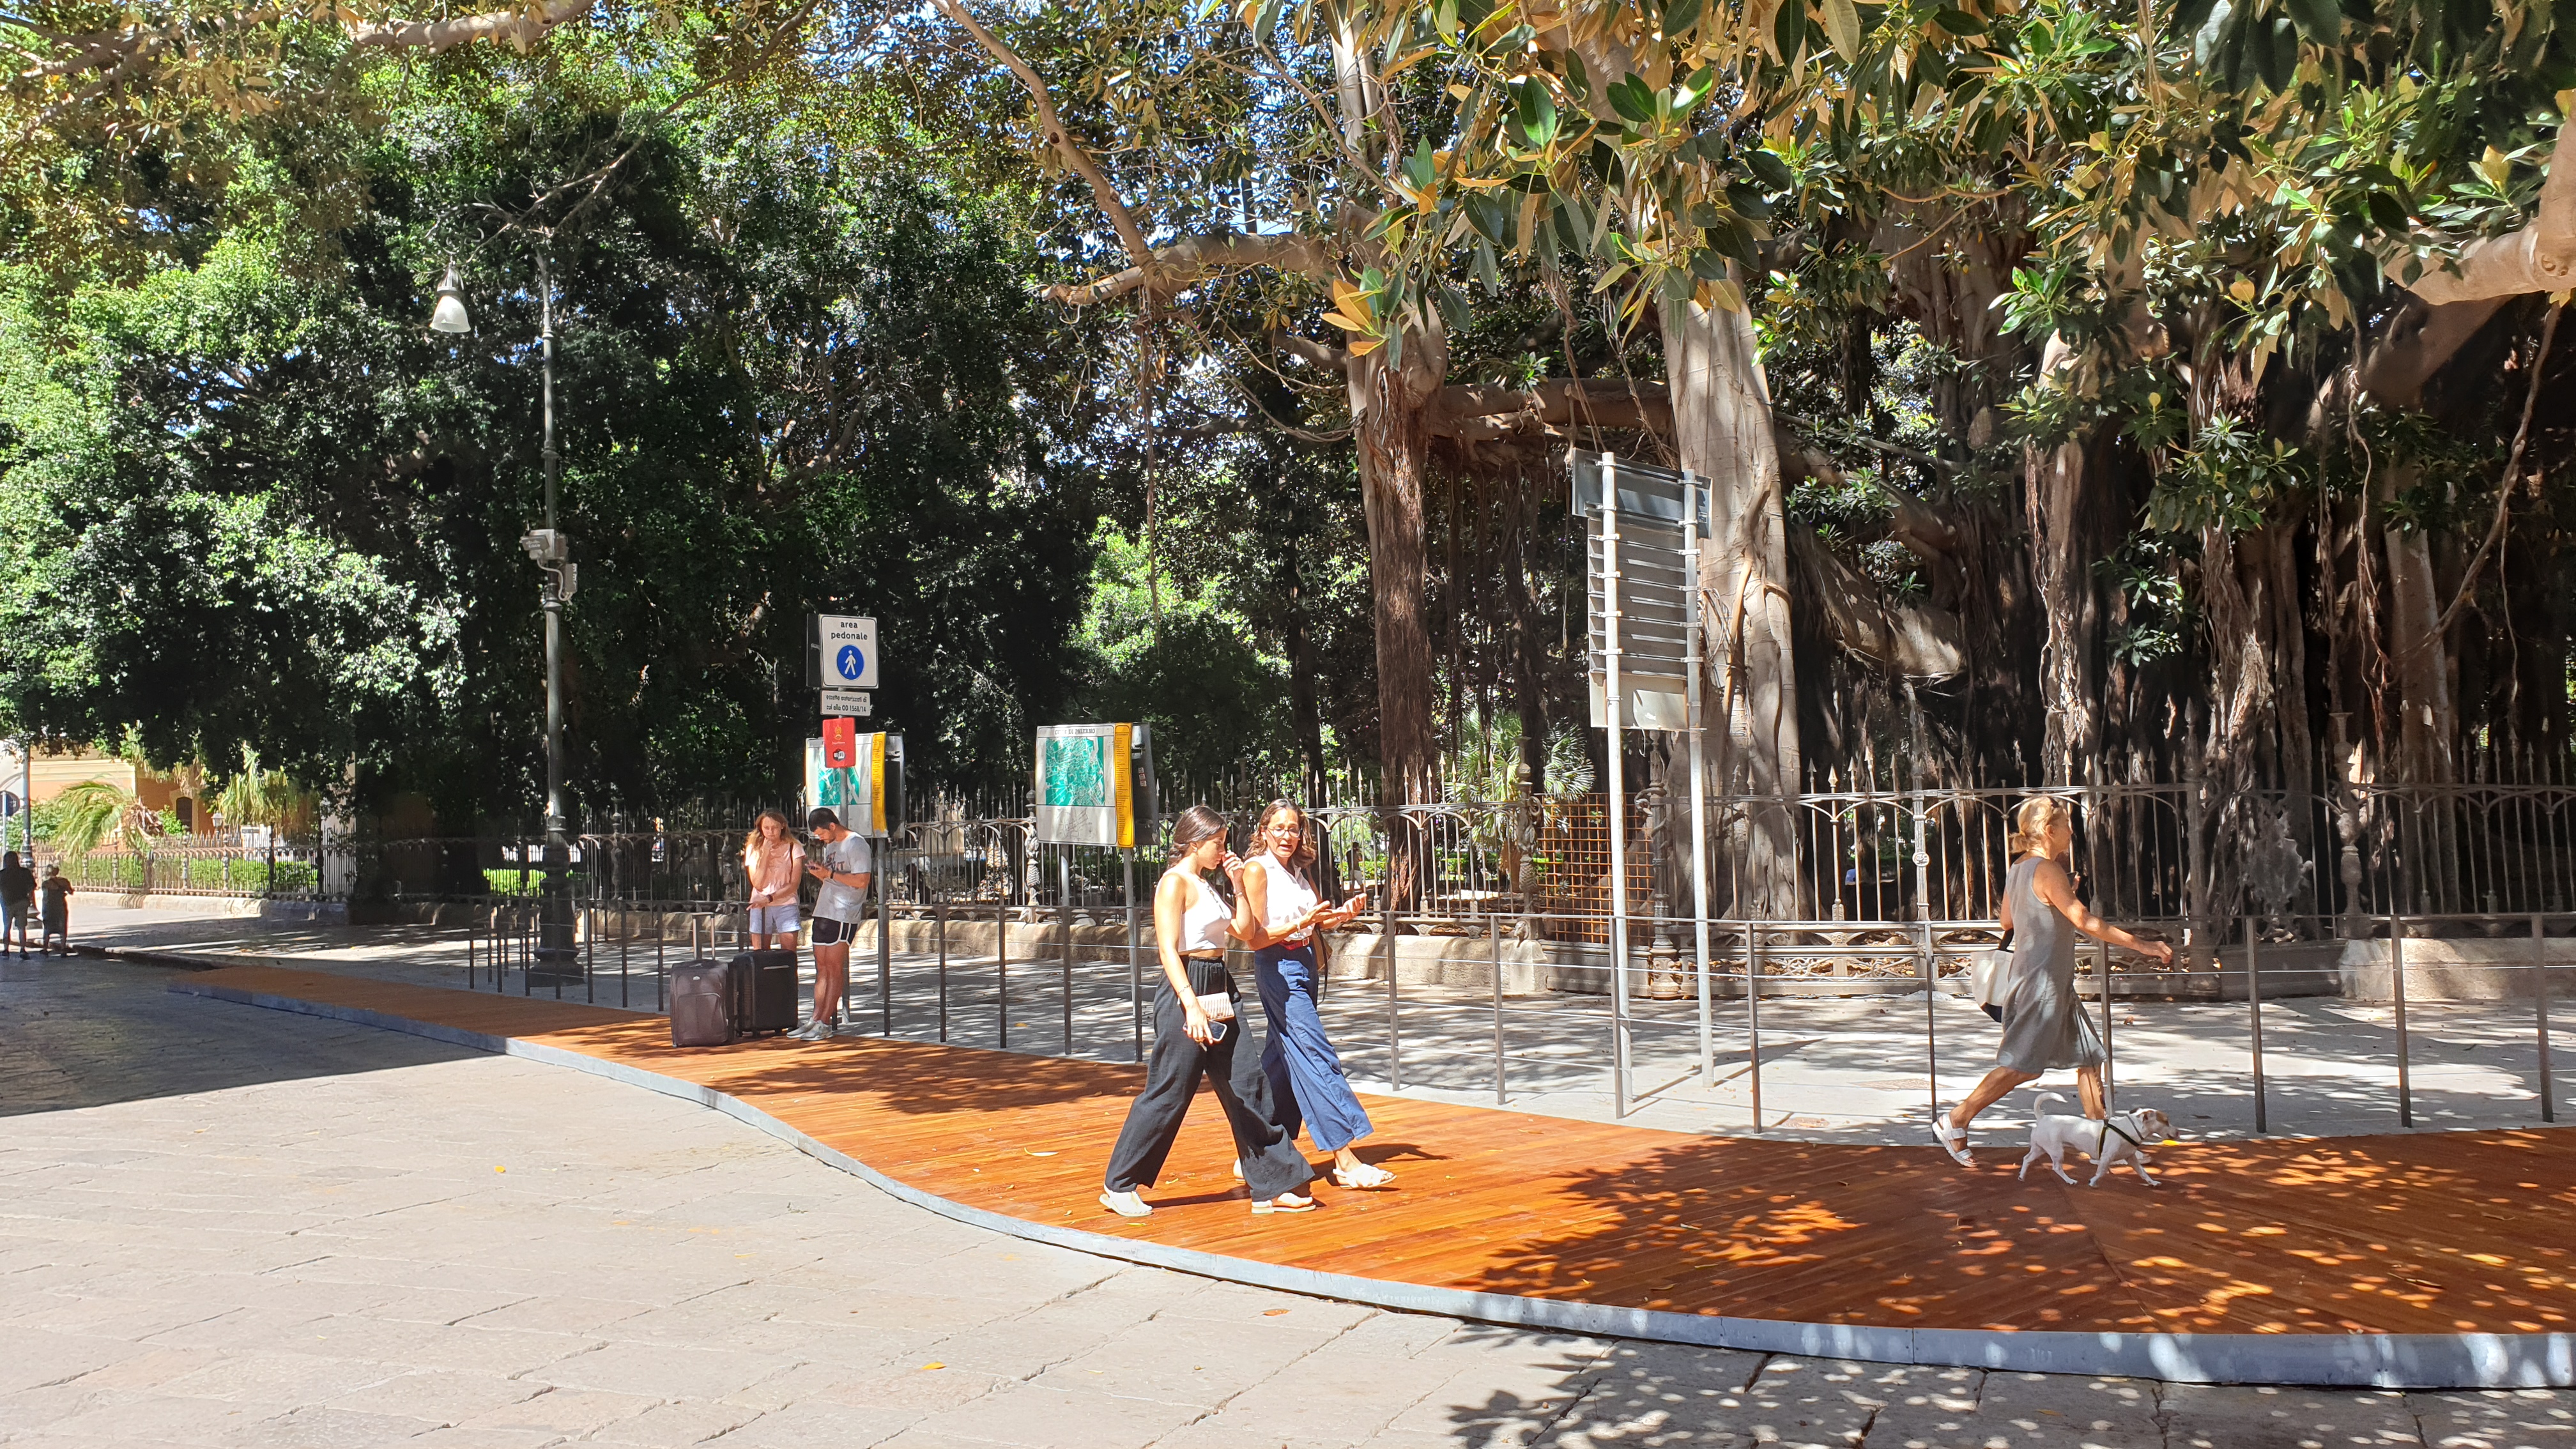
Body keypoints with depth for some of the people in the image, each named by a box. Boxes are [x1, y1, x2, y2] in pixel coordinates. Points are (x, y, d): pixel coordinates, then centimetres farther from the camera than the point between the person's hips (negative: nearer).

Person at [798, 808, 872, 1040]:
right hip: (823, 911, 9)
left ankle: (826, 1023, -5)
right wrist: (819, 872, 3)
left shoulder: (856, 844, -9)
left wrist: (829, 874, -16)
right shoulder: (830, 845, 19)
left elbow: (862, 881, -17)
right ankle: (817, 1019, 7)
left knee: (834, 966, -6)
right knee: (822, 967, 6)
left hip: (844, 914, -8)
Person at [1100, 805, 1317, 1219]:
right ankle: (1118, 1186, 11)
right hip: (1187, 991, -9)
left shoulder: (1204, 886, 17)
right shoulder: (1175, 882, -10)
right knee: (1169, 1092, -3)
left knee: (1247, 1084, 6)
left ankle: (1272, 1186, 10)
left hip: (1218, 992, 9)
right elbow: (1168, 949, -18)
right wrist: (1192, 1005, -28)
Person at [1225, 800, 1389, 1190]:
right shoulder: (1257, 870, -10)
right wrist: (1301, 923, -22)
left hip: (1304, 967, 8)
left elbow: (1318, 921, 22)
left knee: (1283, 1062, 12)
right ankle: (1345, 1162, -13)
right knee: (1319, 1058, -12)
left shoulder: (1300, 871, 12)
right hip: (1277, 970, -8)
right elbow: (1255, 938, -13)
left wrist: (1343, 913, 3)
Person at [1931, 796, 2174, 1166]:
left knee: (2090, 1055, 13)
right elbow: (2086, 922, -23)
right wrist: (2141, 945, -20)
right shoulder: (2048, 871, -17)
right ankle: (1954, 1122, -1)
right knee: (2022, 1065, -6)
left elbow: (2007, 921, 20)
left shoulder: (2018, 870, 10)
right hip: (2044, 981, -10)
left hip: (2054, 984, 10)